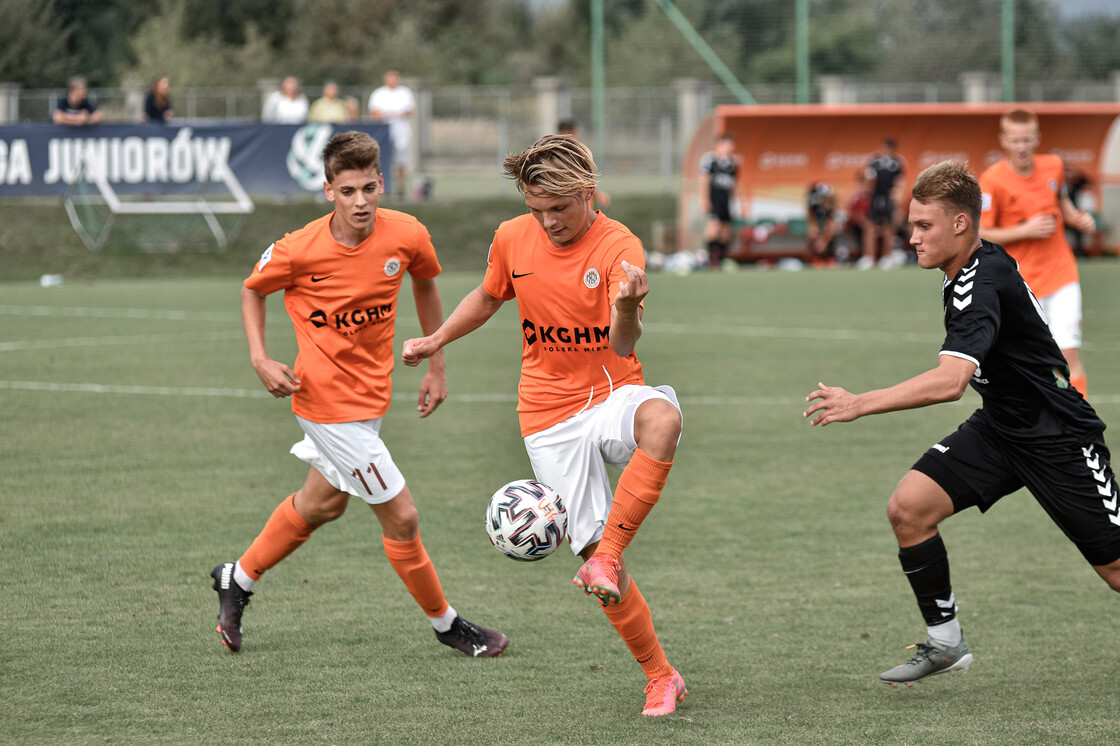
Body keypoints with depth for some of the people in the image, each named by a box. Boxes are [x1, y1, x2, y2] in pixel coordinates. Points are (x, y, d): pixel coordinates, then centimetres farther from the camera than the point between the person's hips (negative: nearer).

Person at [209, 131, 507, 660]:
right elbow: (253, 289, -1)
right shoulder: (301, 250, -22)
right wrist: (260, 360, -13)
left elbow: (425, 283, 11)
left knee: (322, 502, 26)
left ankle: (238, 579, 46)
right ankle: (445, 623, 17)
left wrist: (436, 367, 11)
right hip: (330, 402, -6)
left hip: (371, 392, 6)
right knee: (401, 516, -3)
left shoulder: (408, 236, -12)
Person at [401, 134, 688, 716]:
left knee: (662, 417, -41)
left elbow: (623, 345, -28)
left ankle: (608, 555, -32)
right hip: (550, 420, 3)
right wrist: (437, 339, 18)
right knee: (595, 553, -2)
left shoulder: (618, 246, -14)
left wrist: (627, 309, -48)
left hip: (612, 397, -3)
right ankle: (661, 678, 12)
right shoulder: (512, 239, -1)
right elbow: (488, 296, 23)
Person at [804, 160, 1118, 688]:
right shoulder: (975, 269, 2)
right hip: (999, 427, 9)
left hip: (1058, 438, -9)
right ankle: (945, 643, 1)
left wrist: (860, 404, -41)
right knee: (908, 506, -11)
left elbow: (950, 381, -41)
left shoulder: (982, 284, -28)